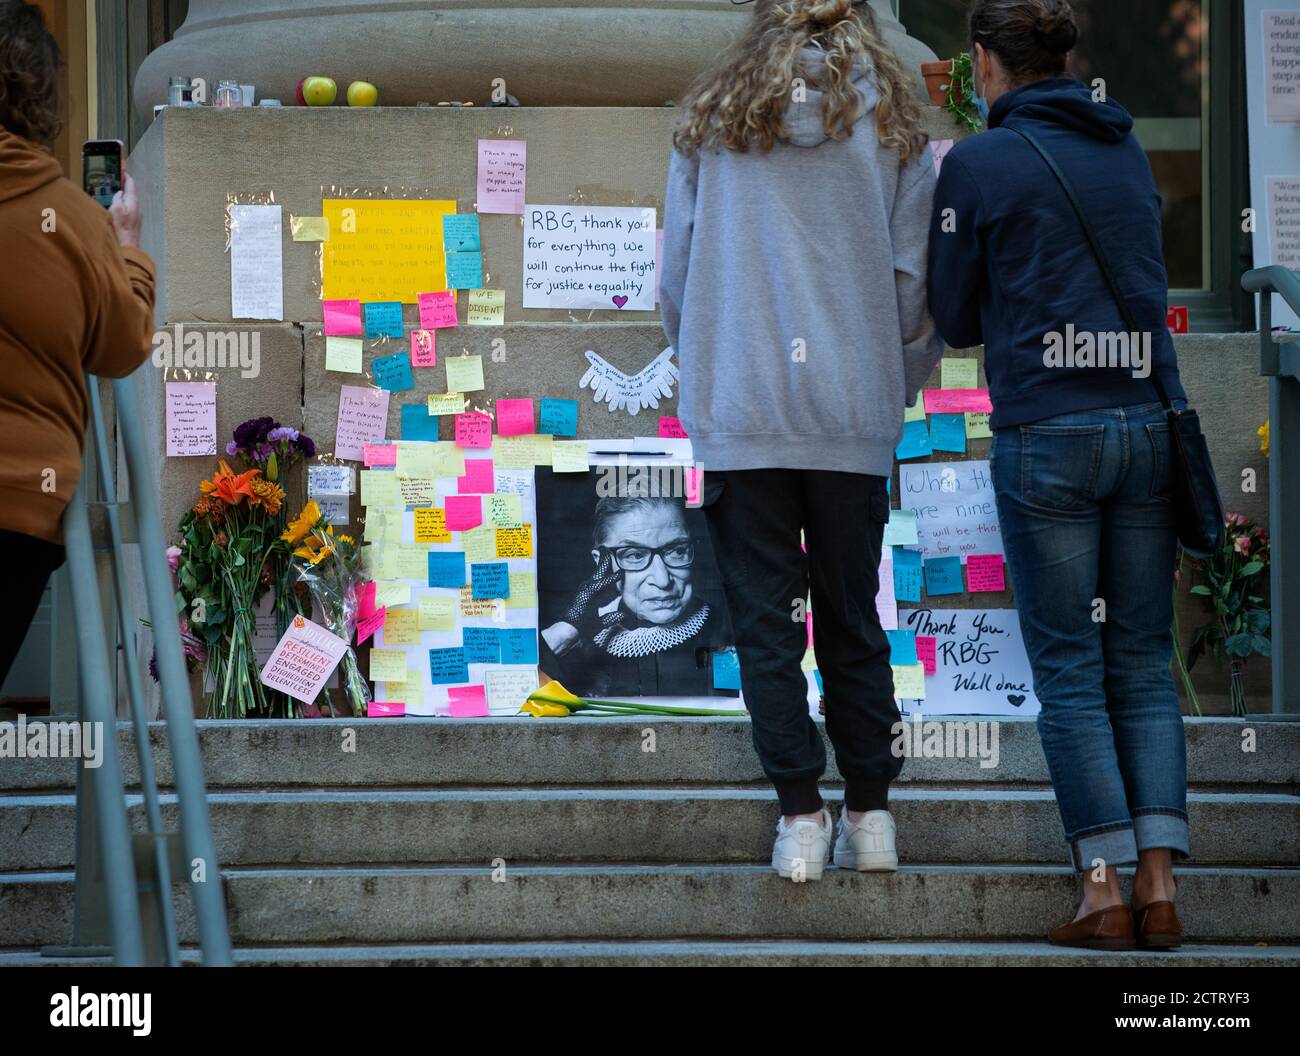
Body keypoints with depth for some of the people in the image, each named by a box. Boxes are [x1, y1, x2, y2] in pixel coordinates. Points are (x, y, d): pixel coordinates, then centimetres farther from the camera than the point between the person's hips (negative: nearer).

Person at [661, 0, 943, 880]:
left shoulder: (711, 118, 7)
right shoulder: (891, 123, 5)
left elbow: (675, 274, 8)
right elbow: (914, 282, 3)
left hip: (739, 411, -1)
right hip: (854, 413, 1)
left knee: (765, 619, 3)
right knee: (853, 619, 11)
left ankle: (801, 816, -2)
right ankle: (871, 815, 11)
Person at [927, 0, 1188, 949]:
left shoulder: (976, 165, -3)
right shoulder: (1128, 151, 12)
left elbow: (954, 318, 3)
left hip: (1044, 434, -4)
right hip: (1149, 421, 4)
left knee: (1069, 668, 1)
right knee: (1143, 664, 8)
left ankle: (1105, 888, -3)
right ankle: (1160, 884, -1)